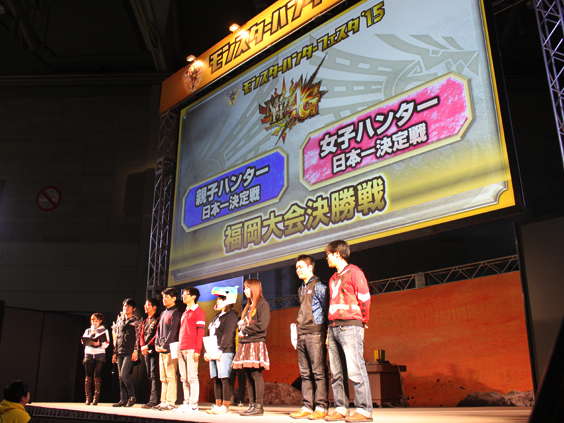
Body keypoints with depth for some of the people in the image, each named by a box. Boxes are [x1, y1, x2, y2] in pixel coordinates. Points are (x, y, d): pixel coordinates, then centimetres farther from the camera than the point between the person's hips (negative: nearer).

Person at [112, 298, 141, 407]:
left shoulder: (135, 321, 1)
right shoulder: (120, 320, 17)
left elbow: (137, 337, -4)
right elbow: (116, 336, 19)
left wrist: (135, 350, -13)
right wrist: (115, 352, 15)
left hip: (130, 352, -6)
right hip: (120, 352, 6)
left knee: (124, 375, -14)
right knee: (120, 377, 5)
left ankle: (132, 396, 1)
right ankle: (123, 399, 11)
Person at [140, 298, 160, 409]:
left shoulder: (158, 319, -5)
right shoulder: (145, 321, 21)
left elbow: (157, 335, -13)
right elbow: (142, 335, 17)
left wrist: (148, 346, -16)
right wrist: (142, 346, -1)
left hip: (154, 350, -8)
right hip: (146, 351, 8)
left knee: (154, 375, -10)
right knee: (150, 376, 8)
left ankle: (153, 401, -12)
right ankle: (154, 399, 12)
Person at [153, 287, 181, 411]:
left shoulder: (175, 313, -7)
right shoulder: (163, 313, 19)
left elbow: (173, 332, -13)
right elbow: (159, 330, 19)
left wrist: (165, 346, -15)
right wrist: (157, 344, 6)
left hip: (170, 350, -9)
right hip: (161, 350, 9)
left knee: (170, 377, -7)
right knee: (163, 378, 11)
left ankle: (170, 403, -5)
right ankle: (163, 402, 15)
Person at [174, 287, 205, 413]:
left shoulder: (198, 312, -3)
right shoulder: (184, 313, 22)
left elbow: (201, 332, -10)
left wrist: (197, 350, -16)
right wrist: (179, 347, 15)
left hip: (191, 349, -8)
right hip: (181, 349, 8)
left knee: (192, 377, -7)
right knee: (184, 378, 8)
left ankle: (193, 405, -5)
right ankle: (186, 403, 12)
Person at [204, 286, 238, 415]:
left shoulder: (231, 315, -5)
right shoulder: (216, 317, 23)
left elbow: (228, 334, -14)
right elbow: (209, 335, 21)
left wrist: (220, 350, -20)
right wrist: (207, 351, 11)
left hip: (225, 352, -9)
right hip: (213, 353, 9)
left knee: (225, 379, -9)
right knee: (216, 379, 9)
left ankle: (226, 406, -6)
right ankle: (218, 405, 13)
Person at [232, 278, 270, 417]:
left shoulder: (262, 304, -3)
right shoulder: (248, 307, 23)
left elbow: (262, 325, -14)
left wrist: (245, 331, -7)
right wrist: (241, 329, 2)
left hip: (256, 343, -8)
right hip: (245, 344, 8)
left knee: (256, 374, -10)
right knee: (249, 376, 6)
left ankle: (258, 406, -8)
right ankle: (252, 405, 9)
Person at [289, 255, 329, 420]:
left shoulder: (318, 286, -4)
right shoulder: (302, 289, 21)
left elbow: (327, 310, -8)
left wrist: (326, 333, -13)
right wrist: (297, 329, 17)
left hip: (315, 333, -8)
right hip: (302, 335, 8)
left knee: (318, 372, -6)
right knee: (305, 373, 8)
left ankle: (321, 407, -2)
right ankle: (307, 407, 11)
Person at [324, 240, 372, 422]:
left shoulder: (354, 272, -1)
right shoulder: (333, 278, 22)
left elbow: (364, 299, -4)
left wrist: (362, 321, 4)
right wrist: (331, 326, 15)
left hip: (350, 327, -8)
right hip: (333, 328, 8)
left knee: (355, 370, -10)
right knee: (336, 372, 6)